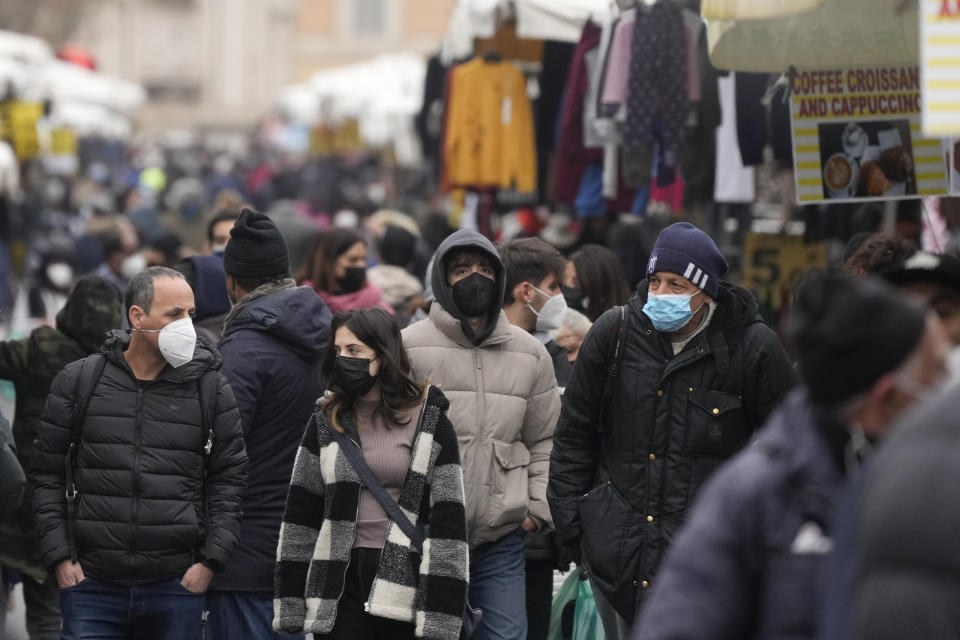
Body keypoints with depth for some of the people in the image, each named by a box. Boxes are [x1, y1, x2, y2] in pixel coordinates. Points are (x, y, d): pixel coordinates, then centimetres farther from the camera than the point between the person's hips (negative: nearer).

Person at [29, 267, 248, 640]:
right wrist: (59, 558, 0)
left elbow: (229, 478, 7)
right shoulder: (78, 381, 4)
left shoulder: (211, 389, 5)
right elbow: (47, 474, 8)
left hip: (176, 586, 0)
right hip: (92, 587, 0)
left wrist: (211, 561, -2)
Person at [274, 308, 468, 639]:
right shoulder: (326, 421, 10)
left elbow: (447, 519, -3)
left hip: (405, 581, -3)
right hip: (341, 580, 3)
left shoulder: (430, 423, 0)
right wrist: (291, 604, 4)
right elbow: (300, 513, 10)